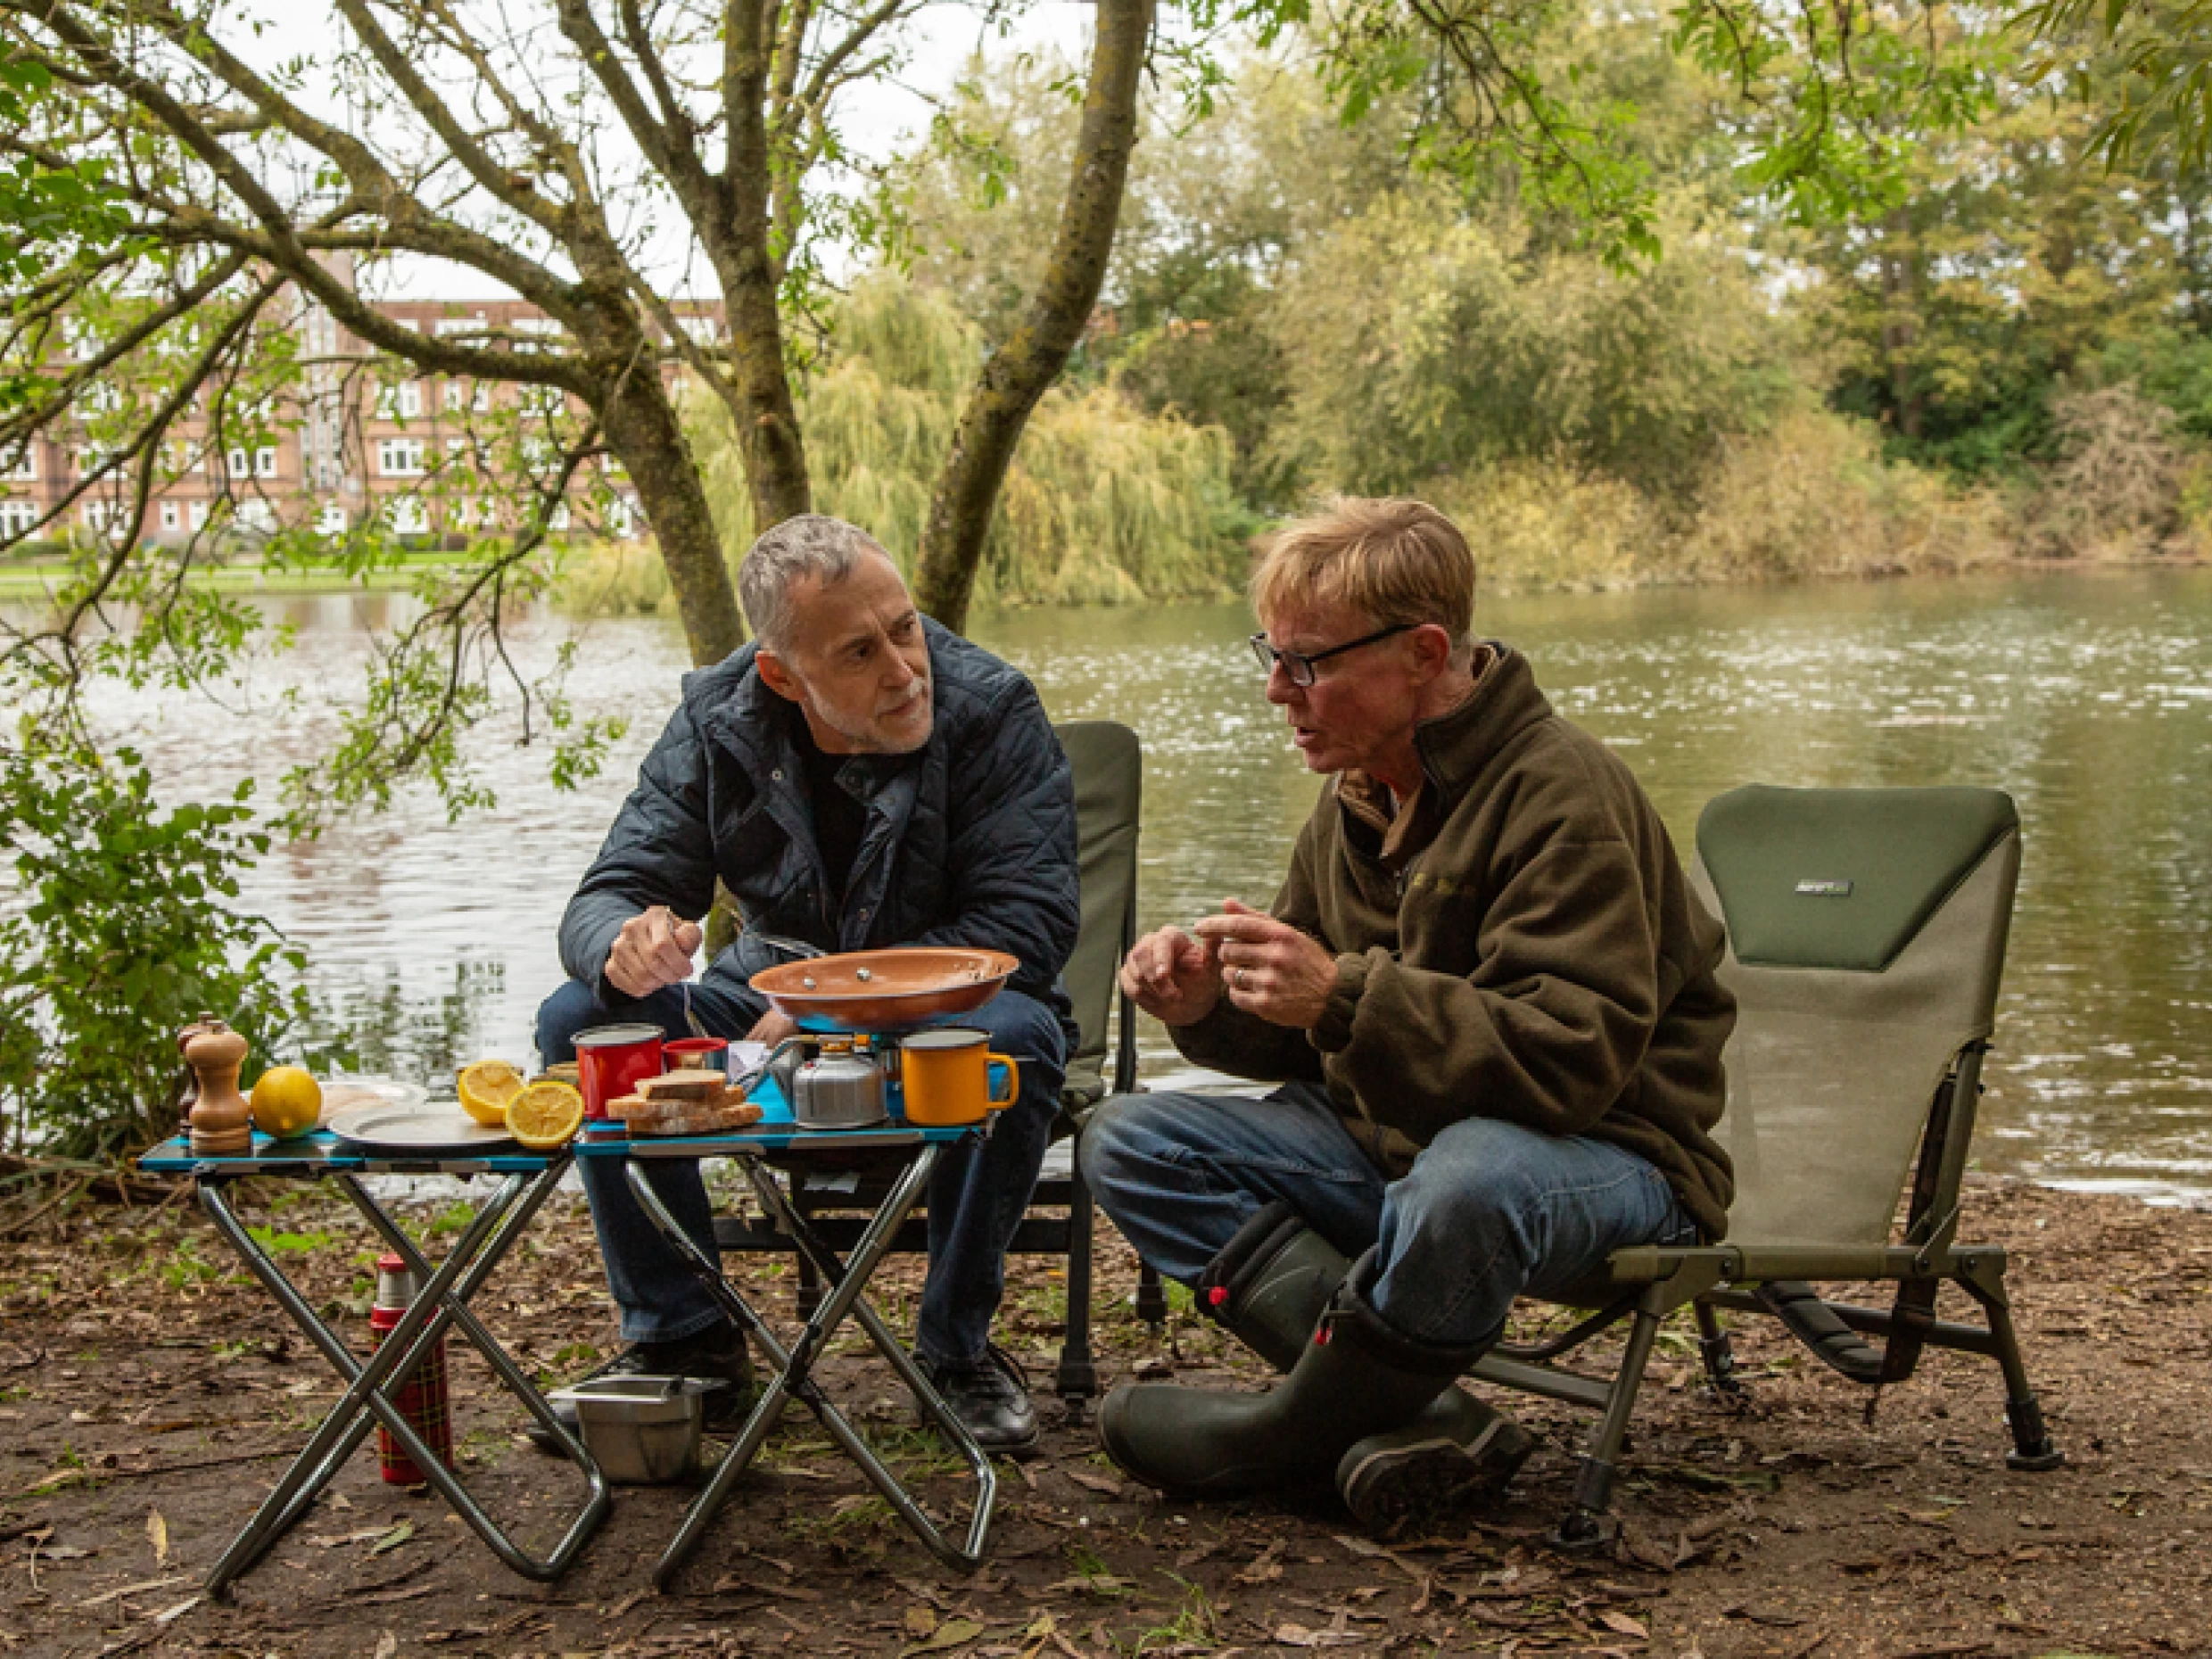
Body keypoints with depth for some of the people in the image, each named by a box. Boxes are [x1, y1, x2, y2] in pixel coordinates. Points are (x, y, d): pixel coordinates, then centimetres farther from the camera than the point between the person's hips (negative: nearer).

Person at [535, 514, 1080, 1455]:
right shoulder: (717, 723, -9)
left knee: (1015, 1035, -37)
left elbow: (1031, 924, -23)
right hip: (776, 997, 3)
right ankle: (681, 1338, -4)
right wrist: (626, 945, -36)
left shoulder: (992, 710, -18)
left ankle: (956, 1348, -15)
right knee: (582, 1021, -18)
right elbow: (610, 893, -8)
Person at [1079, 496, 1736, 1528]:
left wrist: (1346, 997, -35)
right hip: (1395, 1141, 8)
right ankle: (1415, 1414, -21)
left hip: (1608, 1154, -8)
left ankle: (1295, 1431, -13)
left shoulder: (1563, 794, -19)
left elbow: (1574, 1056, -28)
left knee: (1469, 1177, -43)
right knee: (1129, 1143, -6)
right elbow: (1310, 1037, 15)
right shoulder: (1359, 795, 7)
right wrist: (1210, 1003, -8)